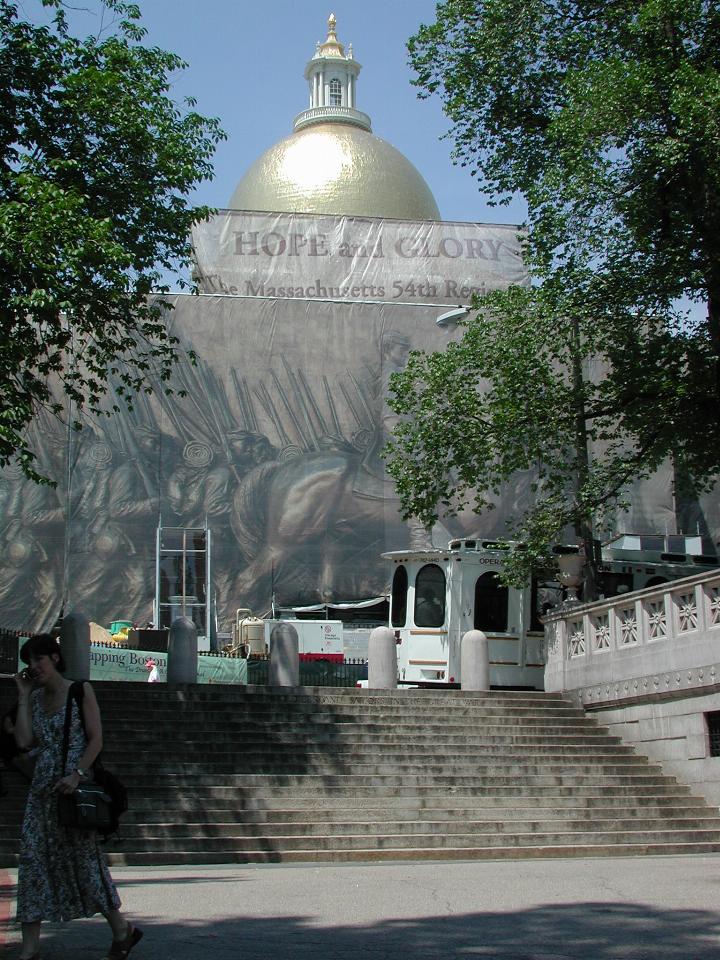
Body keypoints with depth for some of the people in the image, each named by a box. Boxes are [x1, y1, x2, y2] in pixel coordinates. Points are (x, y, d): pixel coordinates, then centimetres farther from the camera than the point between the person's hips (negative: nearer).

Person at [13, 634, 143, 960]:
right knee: (33, 860, -2)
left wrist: (77, 774, -20)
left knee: (85, 859, -1)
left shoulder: (79, 691, -2)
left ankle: (122, 930, 15)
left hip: (74, 786, -5)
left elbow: (96, 739, -7)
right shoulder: (35, 698, 12)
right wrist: (23, 697, 3)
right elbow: (24, 741, 0)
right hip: (42, 789, 5)